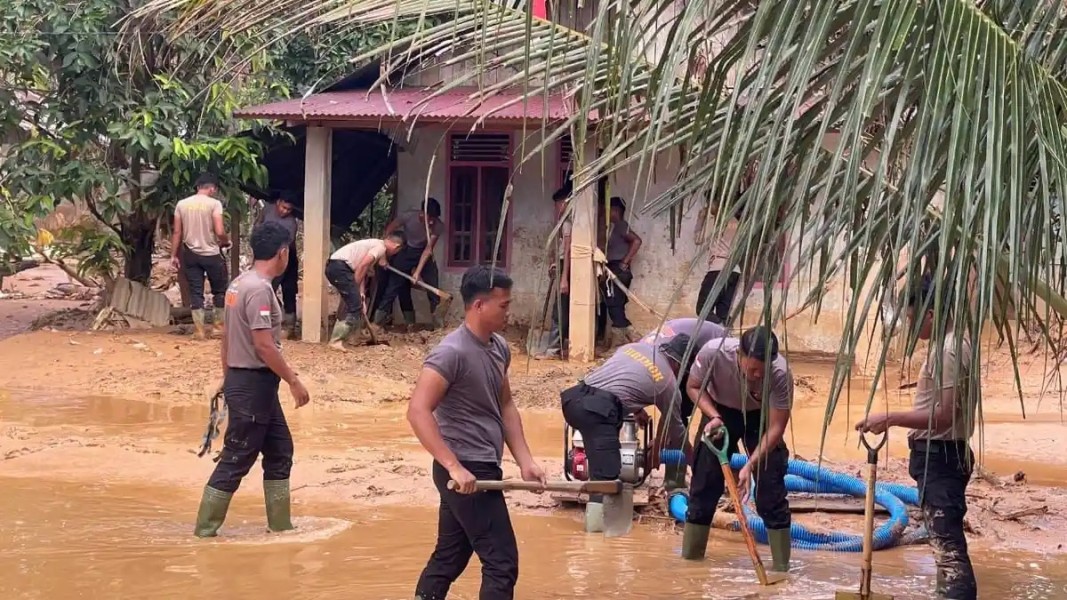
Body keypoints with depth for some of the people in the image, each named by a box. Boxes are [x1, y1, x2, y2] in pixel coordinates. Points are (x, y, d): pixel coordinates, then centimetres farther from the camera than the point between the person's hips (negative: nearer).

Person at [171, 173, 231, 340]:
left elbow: (177, 232, 2)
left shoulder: (181, 204, 2)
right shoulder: (214, 203, -11)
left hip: (190, 254, 3)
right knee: (220, 290, 14)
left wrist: (174, 255, 8)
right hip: (211, 254, -3)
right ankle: (219, 325, 16)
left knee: (196, 292, 7)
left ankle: (200, 330, 4)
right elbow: (219, 231, -18)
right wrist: (226, 242, 3)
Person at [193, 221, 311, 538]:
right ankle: (205, 529, 2)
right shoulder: (260, 289, -19)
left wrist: (228, 378, 23)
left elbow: (226, 336, 16)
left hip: (241, 379, 10)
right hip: (253, 384, -10)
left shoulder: (239, 284, 10)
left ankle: (280, 525, 21)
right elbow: (264, 345, -24)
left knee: (280, 451, 15)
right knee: (236, 459, -4)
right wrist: (293, 380, -18)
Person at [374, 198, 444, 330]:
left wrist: (418, 271, -25)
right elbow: (388, 230, -14)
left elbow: (428, 249, -20)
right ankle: (379, 320, 2)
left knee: (433, 286, -9)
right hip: (405, 251, -1)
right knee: (394, 284, -5)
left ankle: (439, 323, -1)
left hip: (423, 253, 1)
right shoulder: (409, 217, -28)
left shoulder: (437, 225, -24)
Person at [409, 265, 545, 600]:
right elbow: (418, 412, -25)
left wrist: (525, 461, 6)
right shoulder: (452, 352, -19)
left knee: (449, 558, 15)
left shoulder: (499, 348, 9)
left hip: (483, 469, 9)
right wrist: (454, 467, -29)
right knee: (502, 562, -6)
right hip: (466, 473, -9)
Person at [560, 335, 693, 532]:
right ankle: (597, 515, -30)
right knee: (606, 471, -12)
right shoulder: (668, 382, 12)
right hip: (597, 409, -7)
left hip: (574, 397, 7)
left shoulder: (635, 347, 24)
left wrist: (636, 409, 45)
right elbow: (674, 428, 24)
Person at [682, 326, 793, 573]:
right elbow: (694, 387, -14)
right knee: (704, 483, -2)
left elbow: (775, 427, -28)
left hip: (761, 417, -1)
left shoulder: (780, 373, -36)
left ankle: (781, 566, -2)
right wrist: (713, 416, -30)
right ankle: (689, 558, 9)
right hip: (721, 412, 1)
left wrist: (750, 465, -37)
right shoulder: (713, 352, -35)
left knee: (771, 488, -9)